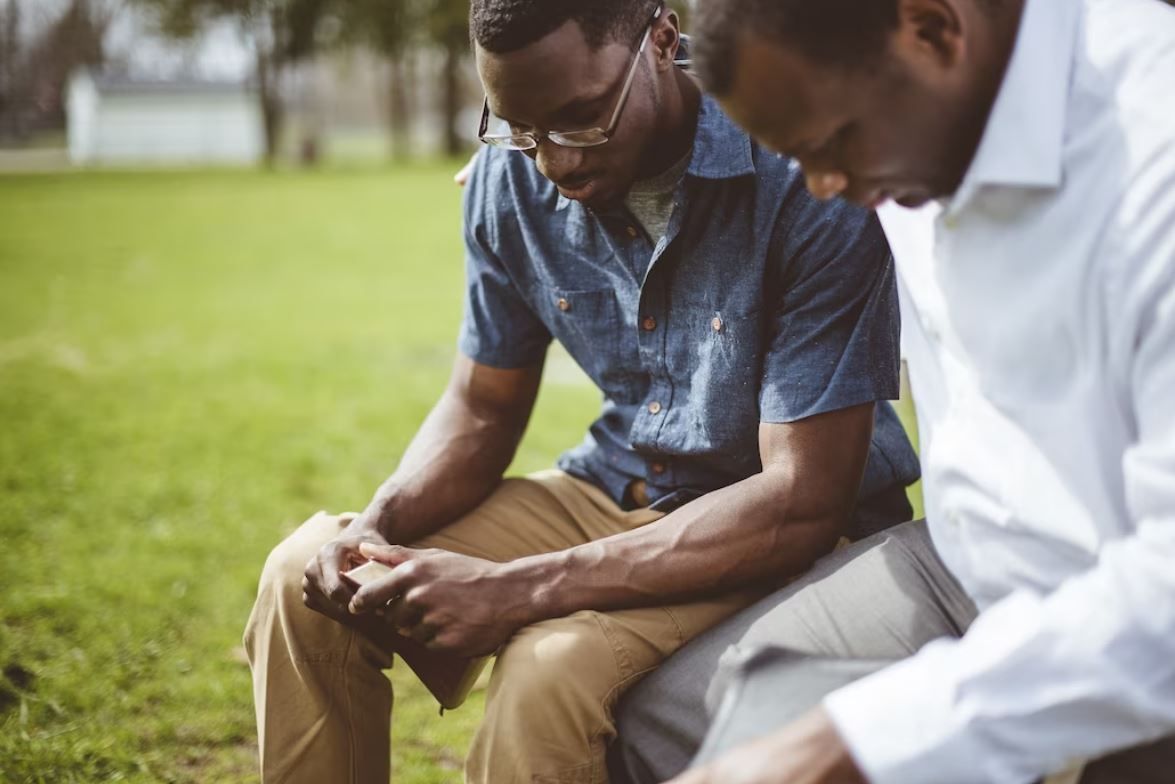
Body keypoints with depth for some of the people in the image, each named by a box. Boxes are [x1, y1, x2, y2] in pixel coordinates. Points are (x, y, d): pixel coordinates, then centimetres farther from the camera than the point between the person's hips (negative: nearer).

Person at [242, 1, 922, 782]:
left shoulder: (807, 182, -24)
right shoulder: (511, 178, -6)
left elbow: (803, 501, -25)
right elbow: (482, 409, 6)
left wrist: (522, 589, -29)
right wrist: (380, 525, -16)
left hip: (793, 537, -5)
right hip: (613, 494, 6)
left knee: (553, 669, -33)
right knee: (306, 581, -7)